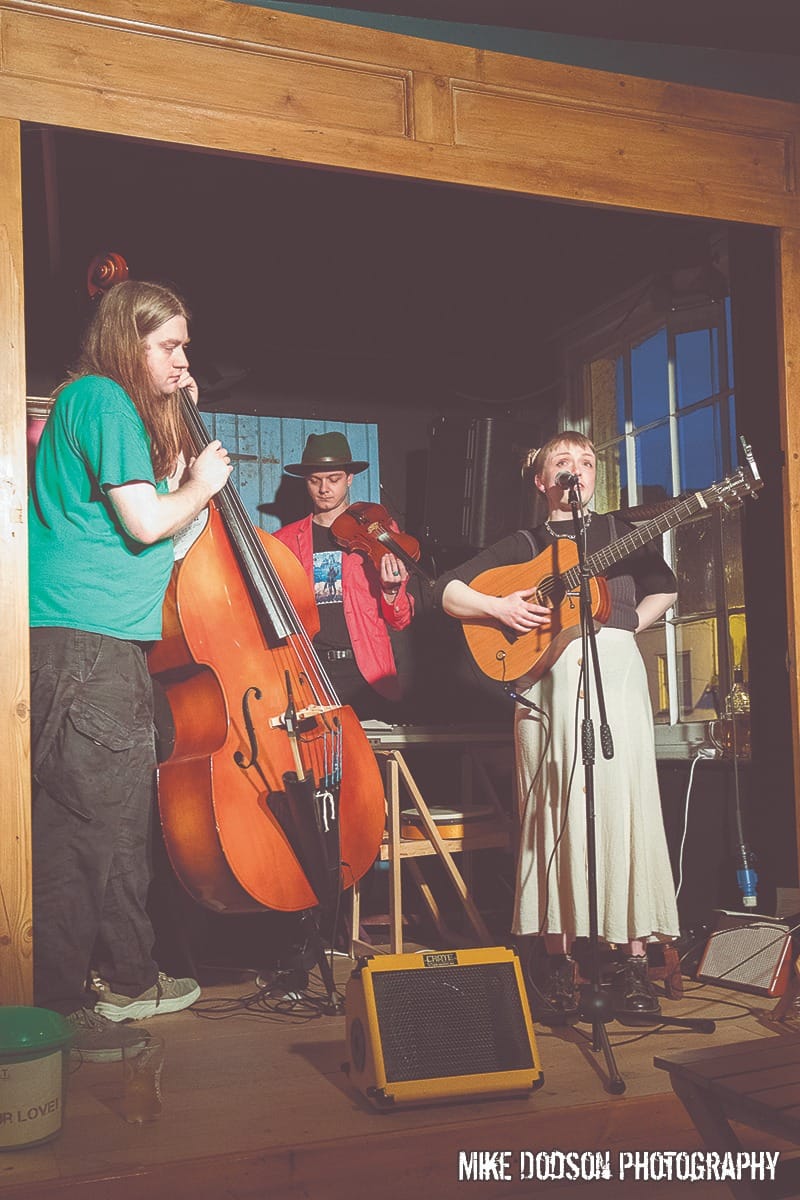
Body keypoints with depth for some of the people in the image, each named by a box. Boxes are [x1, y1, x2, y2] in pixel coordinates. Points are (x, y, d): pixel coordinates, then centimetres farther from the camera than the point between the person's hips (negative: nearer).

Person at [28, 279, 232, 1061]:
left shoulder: (129, 409, 22)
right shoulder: (101, 398, -8)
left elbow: (152, 509, 19)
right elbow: (146, 522, -16)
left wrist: (179, 432, 18)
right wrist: (203, 485, 2)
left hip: (106, 645, 10)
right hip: (83, 647, -10)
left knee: (116, 819, 15)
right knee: (92, 823, -6)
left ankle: (124, 980, 26)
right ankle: (61, 1004, 2)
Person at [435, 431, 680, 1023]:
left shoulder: (619, 531, 21)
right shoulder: (524, 544, 18)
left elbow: (663, 591, 27)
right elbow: (449, 591, 14)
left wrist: (624, 628, 11)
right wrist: (499, 606, -4)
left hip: (615, 669, 1)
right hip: (547, 677, 0)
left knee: (625, 805, -8)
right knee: (556, 815, -4)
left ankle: (635, 960, -3)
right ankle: (557, 962, 2)